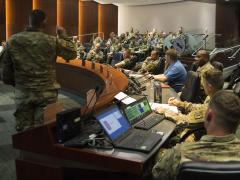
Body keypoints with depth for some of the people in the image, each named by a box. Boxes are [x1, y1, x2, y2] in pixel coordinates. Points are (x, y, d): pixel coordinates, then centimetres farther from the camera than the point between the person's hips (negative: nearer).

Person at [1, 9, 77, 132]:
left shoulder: (12, 41, -3)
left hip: (22, 92, 2)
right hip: (46, 92, -2)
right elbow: (72, 54, 3)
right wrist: (63, 36, 14)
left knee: (24, 129, 11)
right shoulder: (52, 41, -10)